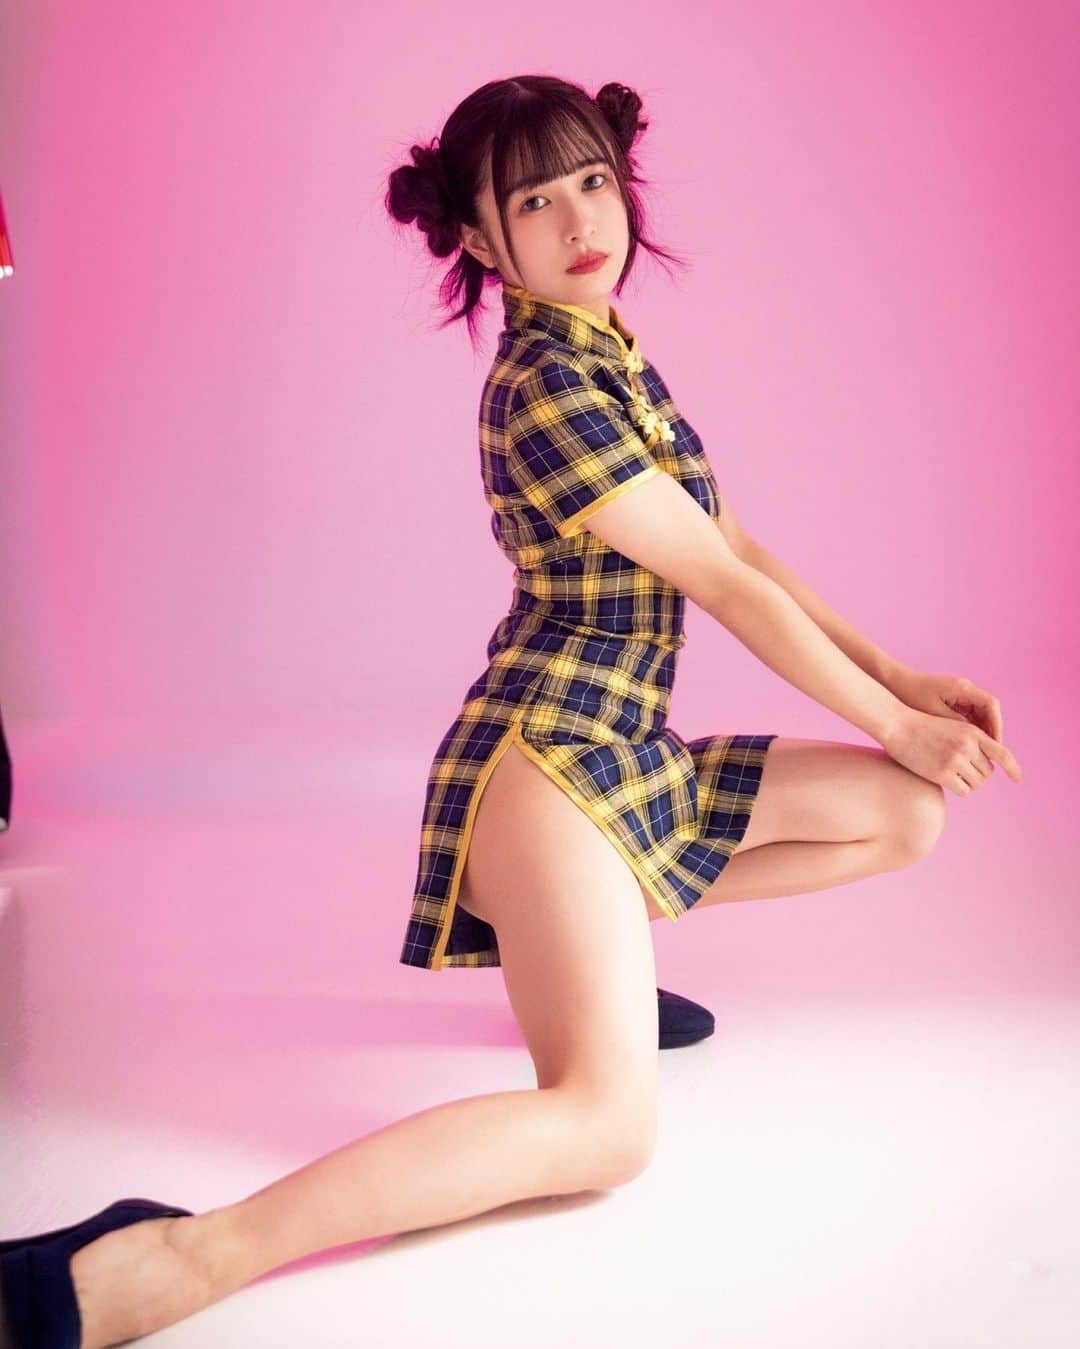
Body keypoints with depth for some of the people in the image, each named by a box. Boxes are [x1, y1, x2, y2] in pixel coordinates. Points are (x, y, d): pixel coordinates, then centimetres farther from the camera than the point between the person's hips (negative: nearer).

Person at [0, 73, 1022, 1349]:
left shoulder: (613, 361, 15)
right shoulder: (546, 386, -15)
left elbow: (743, 549, 16)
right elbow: (725, 587, -13)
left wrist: (904, 678, 12)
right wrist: (892, 721, -3)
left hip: (629, 750, 9)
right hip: (552, 746, -9)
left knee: (907, 815, 11)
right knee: (608, 1124, -24)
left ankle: (601, 948, 16)